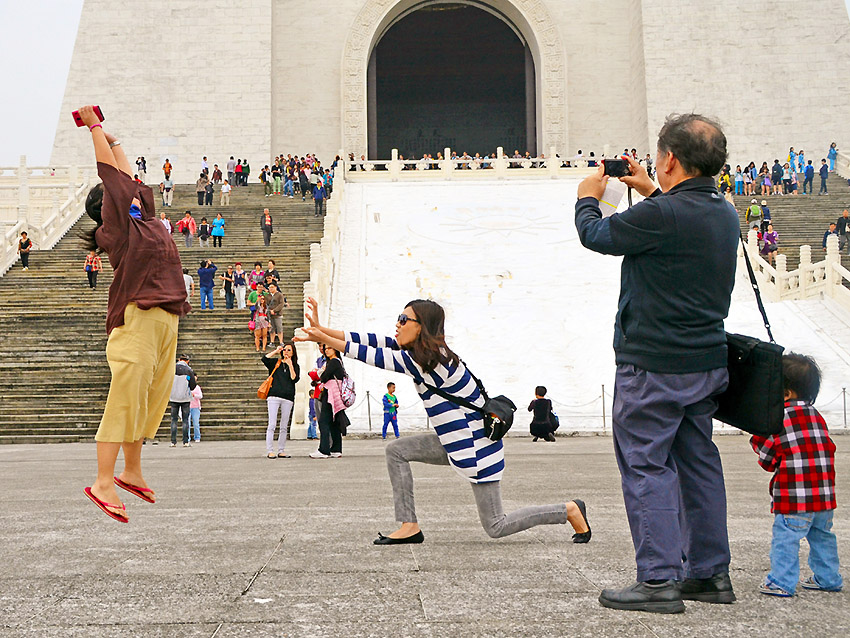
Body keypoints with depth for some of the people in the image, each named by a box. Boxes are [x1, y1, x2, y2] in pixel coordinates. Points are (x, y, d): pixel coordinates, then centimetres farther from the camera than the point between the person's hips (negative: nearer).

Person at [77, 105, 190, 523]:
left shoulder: (143, 219, 18)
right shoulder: (117, 225, -3)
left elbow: (125, 175, 28)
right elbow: (110, 172, 0)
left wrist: (112, 138, 38)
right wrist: (94, 127, 10)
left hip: (165, 319, 8)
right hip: (138, 317, -8)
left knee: (150, 396, 11)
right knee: (125, 395, -11)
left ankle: (131, 472, 20)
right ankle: (103, 482, -11)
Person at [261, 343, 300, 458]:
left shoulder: (295, 366, 15)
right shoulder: (275, 363, 13)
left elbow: (295, 379, 1)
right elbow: (264, 358, -5)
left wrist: (290, 365, -4)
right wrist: (276, 351, 2)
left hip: (288, 398, 2)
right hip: (274, 396, -2)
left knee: (284, 426, 4)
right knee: (272, 425, -9)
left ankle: (281, 451, 10)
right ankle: (270, 451, -10)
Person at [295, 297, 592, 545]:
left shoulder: (432, 360, -24)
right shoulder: (420, 353, 2)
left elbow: (374, 356, -23)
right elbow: (373, 342, 0)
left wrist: (324, 338, -20)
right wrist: (321, 330, -5)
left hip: (477, 447, -9)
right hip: (455, 443, 9)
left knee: (496, 527, -1)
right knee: (396, 450, 1)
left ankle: (570, 510, 14)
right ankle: (409, 526, 6)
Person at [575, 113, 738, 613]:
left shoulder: (661, 215, -20)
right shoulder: (726, 215, 6)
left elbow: (596, 235, -5)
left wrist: (589, 197, 15)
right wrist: (649, 192, 32)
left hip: (654, 366, -8)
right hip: (708, 361, 8)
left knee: (646, 465, -1)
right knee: (698, 462, 15)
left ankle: (658, 580, 0)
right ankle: (711, 573, 23)